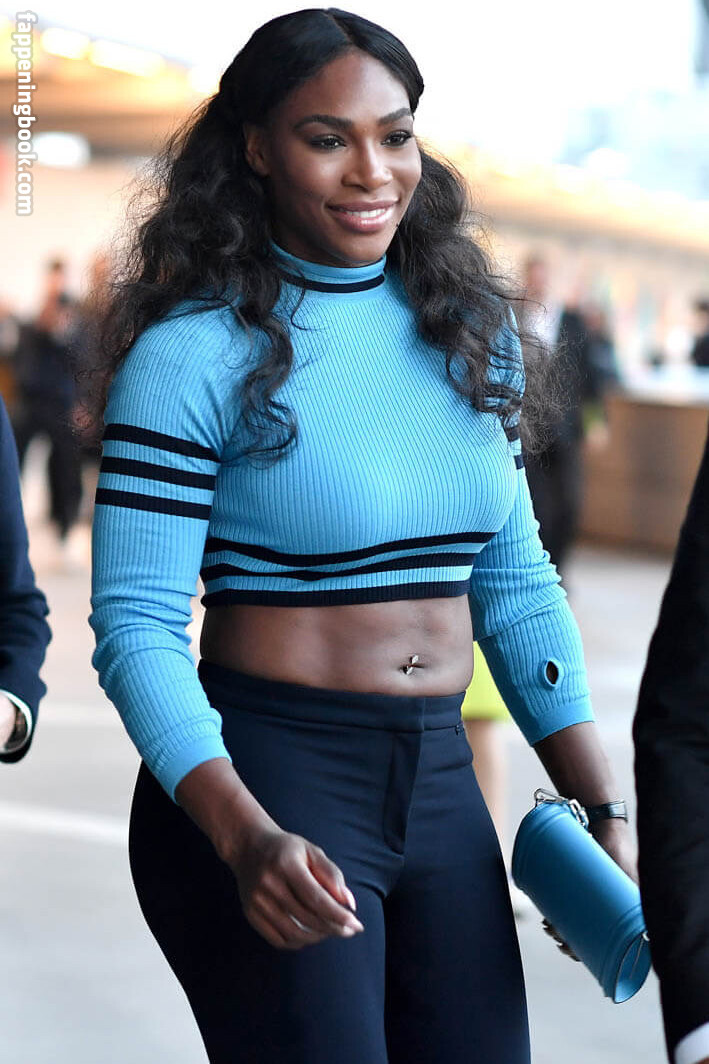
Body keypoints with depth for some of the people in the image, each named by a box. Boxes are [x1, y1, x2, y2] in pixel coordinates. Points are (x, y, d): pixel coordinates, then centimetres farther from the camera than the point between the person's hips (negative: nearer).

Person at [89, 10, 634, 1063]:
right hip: (260, 781, -6)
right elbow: (134, 626, -13)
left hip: (440, 783, 6)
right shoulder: (194, 352, -10)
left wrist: (605, 808, 9)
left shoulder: (467, 330, 9)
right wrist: (247, 838, -26)